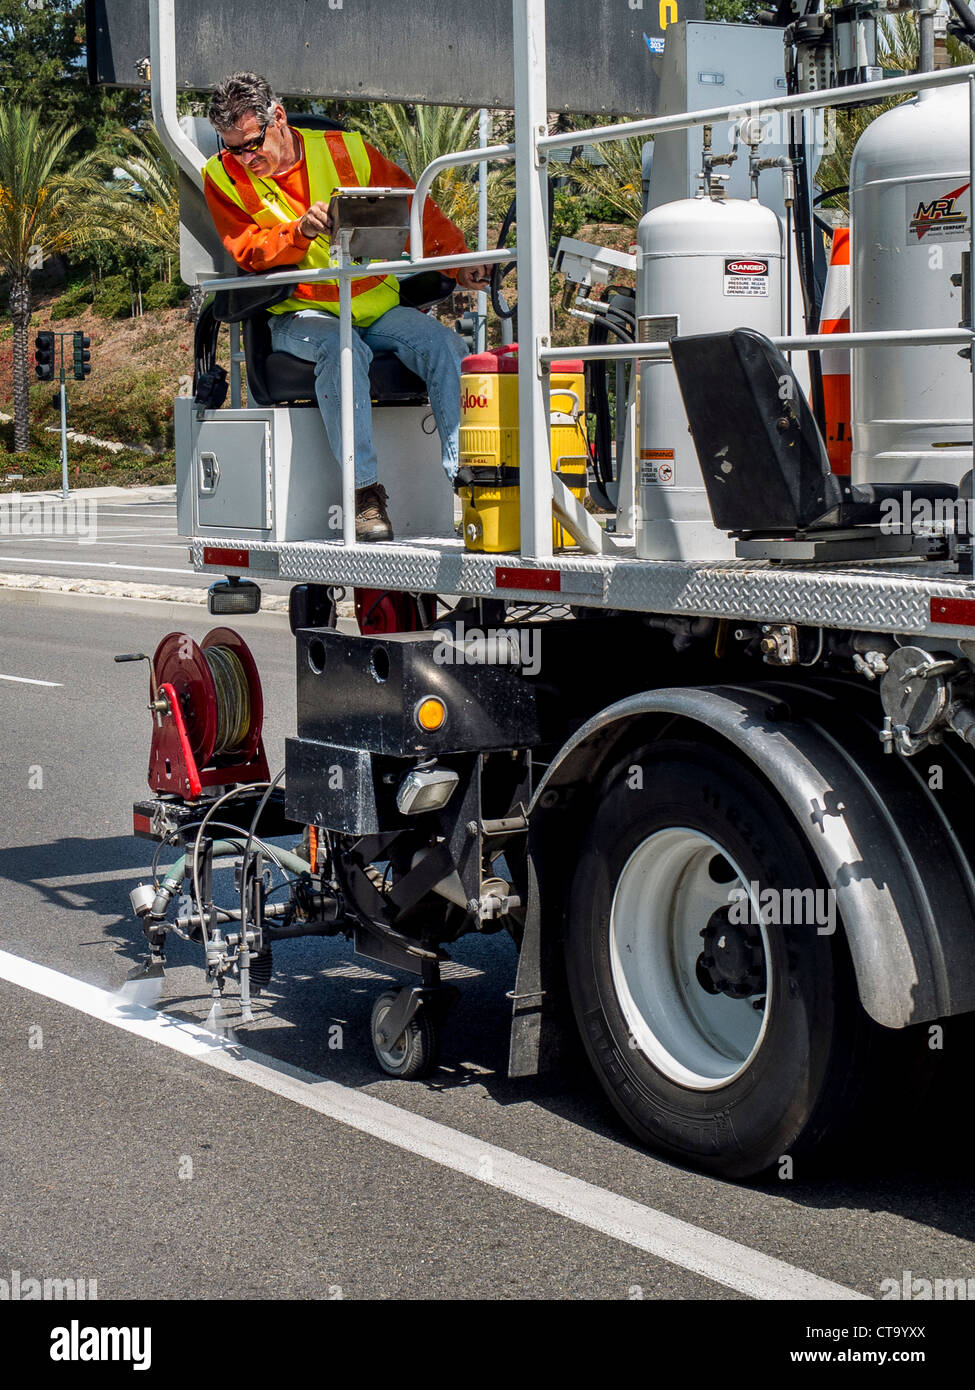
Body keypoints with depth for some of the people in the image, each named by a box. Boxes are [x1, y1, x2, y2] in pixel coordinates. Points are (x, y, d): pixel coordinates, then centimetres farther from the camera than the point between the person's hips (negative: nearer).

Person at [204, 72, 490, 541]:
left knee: (445, 346, -22)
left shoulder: (344, 150, 5)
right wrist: (300, 230, -27)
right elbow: (249, 253, -8)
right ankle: (365, 492, -37)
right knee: (342, 349, -36)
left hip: (376, 305, 3)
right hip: (299, 314, -3)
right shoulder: (223, 177, 3)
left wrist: (458, 258, 0)